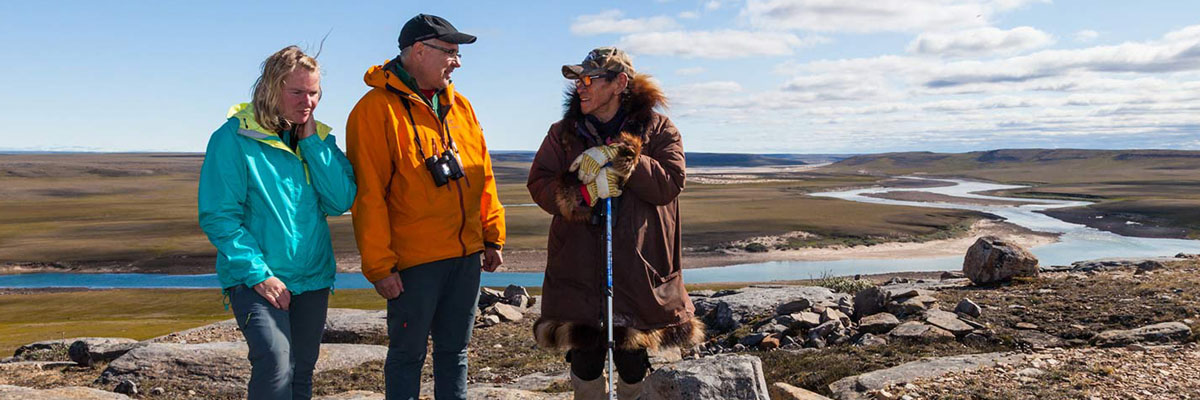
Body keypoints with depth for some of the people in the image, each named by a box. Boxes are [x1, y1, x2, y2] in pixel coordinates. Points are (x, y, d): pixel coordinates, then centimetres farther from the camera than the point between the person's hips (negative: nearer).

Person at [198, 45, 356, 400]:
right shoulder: (234, 138, -9)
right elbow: (217, 216, -12)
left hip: (312, 278, 6)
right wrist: (258, 274, -17)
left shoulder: (319, 138, 7)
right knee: (275, 364, -25)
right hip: (256, 280, -5)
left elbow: (341, 202, -4)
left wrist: (312, 141, -9)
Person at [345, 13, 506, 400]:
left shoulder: (459, 105, 10)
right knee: (408, 354, 6)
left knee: (454, 350, 15)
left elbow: (483, 176, 15)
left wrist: (492, 236, 12)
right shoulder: (377, 108, -9)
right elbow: (368, 196, -13)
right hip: (413, 262, -6)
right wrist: (379, 266, -14)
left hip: (466, 255, 6)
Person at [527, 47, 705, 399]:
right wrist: (585, 192, -18)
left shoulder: (658, 130, 1)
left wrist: (617, 158, -20)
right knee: (585, 365, 9)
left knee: (634, 367, 9)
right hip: (578, 269, 2)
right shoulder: (564, 132, 8)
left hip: (638, 270, -1)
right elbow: (539, 184, 0)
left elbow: (671, 183, -12)